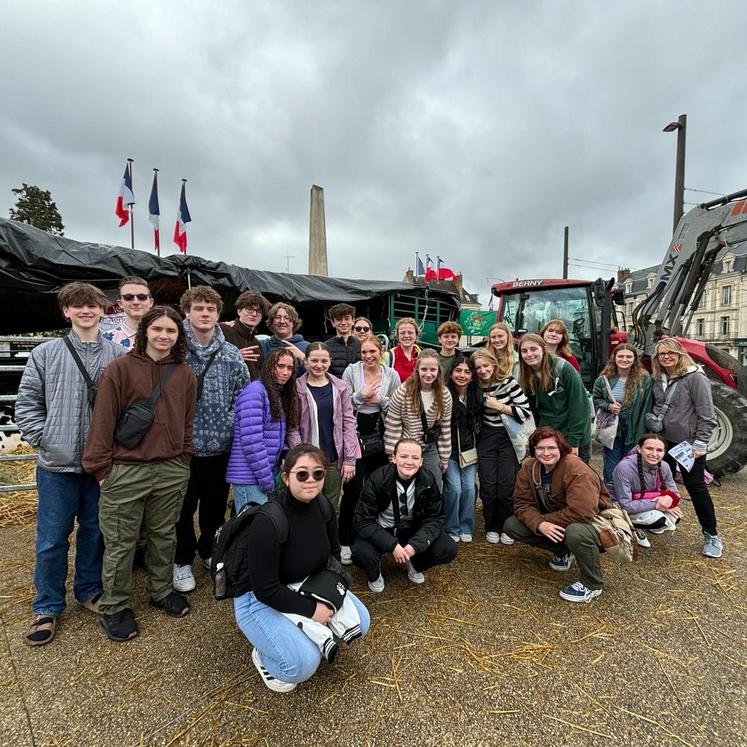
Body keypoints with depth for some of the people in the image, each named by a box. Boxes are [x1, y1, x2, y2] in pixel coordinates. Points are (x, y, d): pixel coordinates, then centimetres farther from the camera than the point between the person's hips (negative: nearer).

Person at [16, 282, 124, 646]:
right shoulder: (45, 353, 0)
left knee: (95, 531, 15)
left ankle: (89, 590, 36)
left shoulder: (118, 355, -1)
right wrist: (43, 440, -6)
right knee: (52, 538, 10)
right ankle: (47, 607, 29)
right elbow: (27, 403, 2)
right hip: (57, 465, 0)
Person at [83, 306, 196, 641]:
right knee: (120, 543, 10)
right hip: (125, 471, -3)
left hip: (172, 470, 4)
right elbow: (103, 421, -7)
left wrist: (183, 461, 9)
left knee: (164, 536, 18)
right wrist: (101, 467, -7)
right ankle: (113, 607, 30)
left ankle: (162, 591, 38)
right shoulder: (120, 368, -8)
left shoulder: (184, 374, 5)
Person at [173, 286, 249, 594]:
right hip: (183, 446, -3)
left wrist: (228, 425, -1)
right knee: (183, 508, 13)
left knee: (216, 506, 19)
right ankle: (182, 561, 34)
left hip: (221, 446, 3)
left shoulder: (232, 354, 0)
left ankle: (209, 552, 42)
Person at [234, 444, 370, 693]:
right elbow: (266, 589, -27)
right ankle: (263, 655, 9)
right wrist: (311, 609, -22)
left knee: (359, 622, -3)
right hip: (259, 599, -6)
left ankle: (312, 636, 20)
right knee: (303, 663, -23)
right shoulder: (268, 523, -32)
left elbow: (333, 551, 5)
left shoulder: (323, 505, -12)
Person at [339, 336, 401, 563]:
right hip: (355, 434, -2)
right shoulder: (351, 370, -4)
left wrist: (381, 400, -12)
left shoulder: (392, 375, 1)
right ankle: (345, 541, 13)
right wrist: (360, 395, -19)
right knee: (353, 489, -3)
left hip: (380, 436, 3)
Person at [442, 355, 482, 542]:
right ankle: (452, 529, 11)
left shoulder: (477, 396, 2)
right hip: (449, 450, -4)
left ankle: (466, 528, 16)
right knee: (454, 488, -9)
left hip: (470, 450, 4)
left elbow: (479, 424, 11)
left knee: (469, 488, -1)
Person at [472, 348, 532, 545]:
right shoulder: (477, 388, -1)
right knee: (488, 486, 2)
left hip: (509, 438, -2)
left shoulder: (509, 382, -12)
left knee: (507, 486, -3)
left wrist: (500, 406, -16)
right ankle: (492, 528, 21)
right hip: (486, 439, 3)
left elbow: (526, 412, -14)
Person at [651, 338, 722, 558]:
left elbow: (706, 415, -15)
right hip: (664, 440, 6)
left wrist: (701, 443, -16)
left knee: (696, 487, 0)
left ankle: (711, 535, 15)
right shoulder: (658, 379, 5)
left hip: (688, 442, -6)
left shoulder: (695, 378, -14)